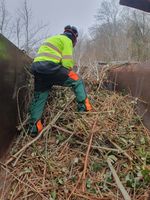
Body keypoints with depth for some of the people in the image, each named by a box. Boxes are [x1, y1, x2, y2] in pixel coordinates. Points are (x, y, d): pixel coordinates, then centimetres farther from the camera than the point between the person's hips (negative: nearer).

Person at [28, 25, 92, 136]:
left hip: (37, 68, 8)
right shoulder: (67, 40, 7)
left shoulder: (53, 38, 34)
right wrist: (69, 73, 13)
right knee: (77, 81, 6)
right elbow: (67, 62, -6)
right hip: (50, 67, -8)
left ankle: (34, 128, 15)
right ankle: (85, 109, 2)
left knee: (39, 98, 14)